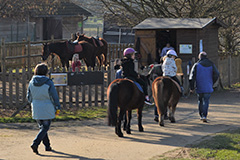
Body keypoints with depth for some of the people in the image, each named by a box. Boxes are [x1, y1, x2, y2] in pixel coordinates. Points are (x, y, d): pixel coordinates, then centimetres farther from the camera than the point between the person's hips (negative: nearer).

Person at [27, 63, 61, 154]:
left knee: (42, 127, 18)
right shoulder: (48, 82, -14)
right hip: (47, 110, -5)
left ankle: (47, 146, 23)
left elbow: (29, 97, 7)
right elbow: (54, 97, -10)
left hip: (36, 110, 5)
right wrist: (57, 108, 1)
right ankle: (35, 143, -15)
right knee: (45, 128, 2)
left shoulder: (31, 82, -1)